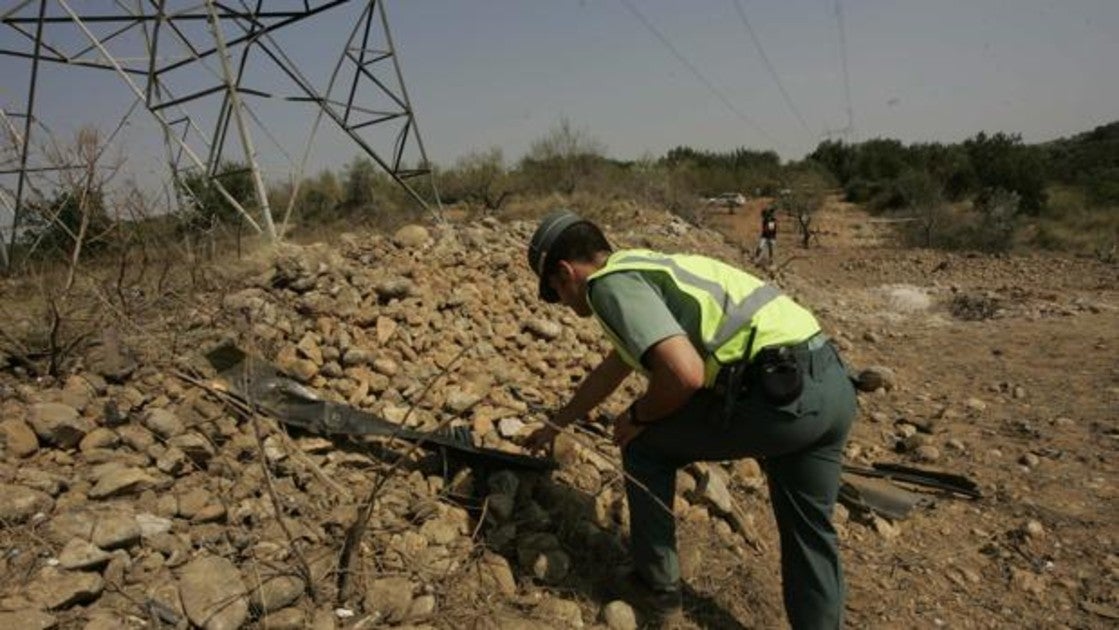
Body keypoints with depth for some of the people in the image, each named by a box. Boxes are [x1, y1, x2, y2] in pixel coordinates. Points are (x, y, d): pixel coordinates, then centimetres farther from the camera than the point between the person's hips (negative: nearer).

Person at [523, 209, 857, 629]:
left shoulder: (611, 283, -5)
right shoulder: (644, 269, 26)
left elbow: (685, 373, -21)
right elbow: (610, 371, 39)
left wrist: (637, 417, 1)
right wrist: (555, 425, 51)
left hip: (780, 390, -9)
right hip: (832, 382, 9)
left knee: (645, 445, 13)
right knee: (810, 532, 24)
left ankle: (657, 582, 28)